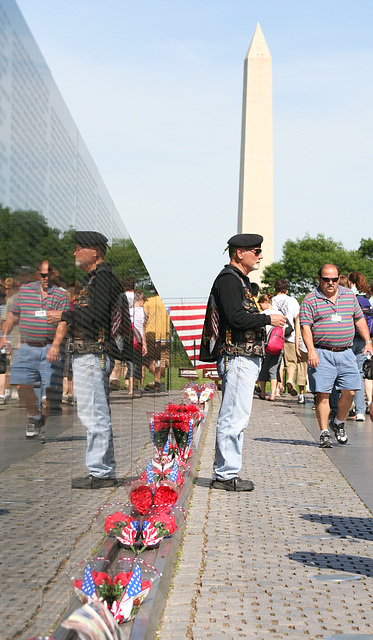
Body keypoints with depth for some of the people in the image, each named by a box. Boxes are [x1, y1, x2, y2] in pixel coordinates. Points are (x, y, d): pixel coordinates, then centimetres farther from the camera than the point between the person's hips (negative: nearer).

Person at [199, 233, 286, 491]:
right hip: (237, 358, -11)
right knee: (234, 418, -8)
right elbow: (236, 317, -22)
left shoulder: (239, 280, 22)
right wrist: (268, 319, -12)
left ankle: (225, 473, 18)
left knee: (236, 418, 12)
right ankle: (226, 475, -2)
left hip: (246, 359, 11)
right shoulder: (228, 279, -11)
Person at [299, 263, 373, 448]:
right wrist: (311, 350, -16)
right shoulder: (310, 300, 0)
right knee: (322, 394, -5)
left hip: (345, 352, 4)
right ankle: (324, 432, 5)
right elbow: (305, 326, -6)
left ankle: (338, 422, 24)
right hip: (322, 354, -4)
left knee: (350, 391, 0)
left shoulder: (349, 296, 13)